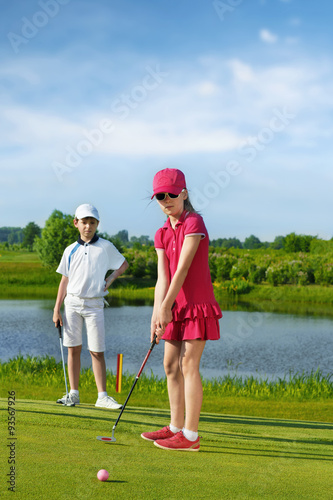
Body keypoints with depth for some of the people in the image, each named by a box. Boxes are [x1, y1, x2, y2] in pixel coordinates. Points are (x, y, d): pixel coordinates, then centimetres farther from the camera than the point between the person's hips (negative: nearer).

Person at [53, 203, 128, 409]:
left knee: (97, 351, -3)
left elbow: (124, 264, 16)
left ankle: (102, 396, 1)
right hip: (72, 302, 2)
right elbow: (65, 280, 10)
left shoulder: (105, 247, 2)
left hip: (94, 304, -2)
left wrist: (109, 281, 1)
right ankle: (74, 393, 10)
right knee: (73, 348, 3)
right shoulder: (71, 250, 7)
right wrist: (57, 309, 6)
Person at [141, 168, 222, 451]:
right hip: (176, 306, 8)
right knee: (170, 365, 10)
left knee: (188, 364, -10)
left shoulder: (194, 222, -12)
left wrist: (166, 306, -17)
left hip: (198, 303, -8)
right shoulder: (162, 234, 9)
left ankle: (190, 436, -6)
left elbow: (182, 269, -17)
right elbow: (162, 277, 0)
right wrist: (157, 312, -12)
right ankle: (176, 427, 20)